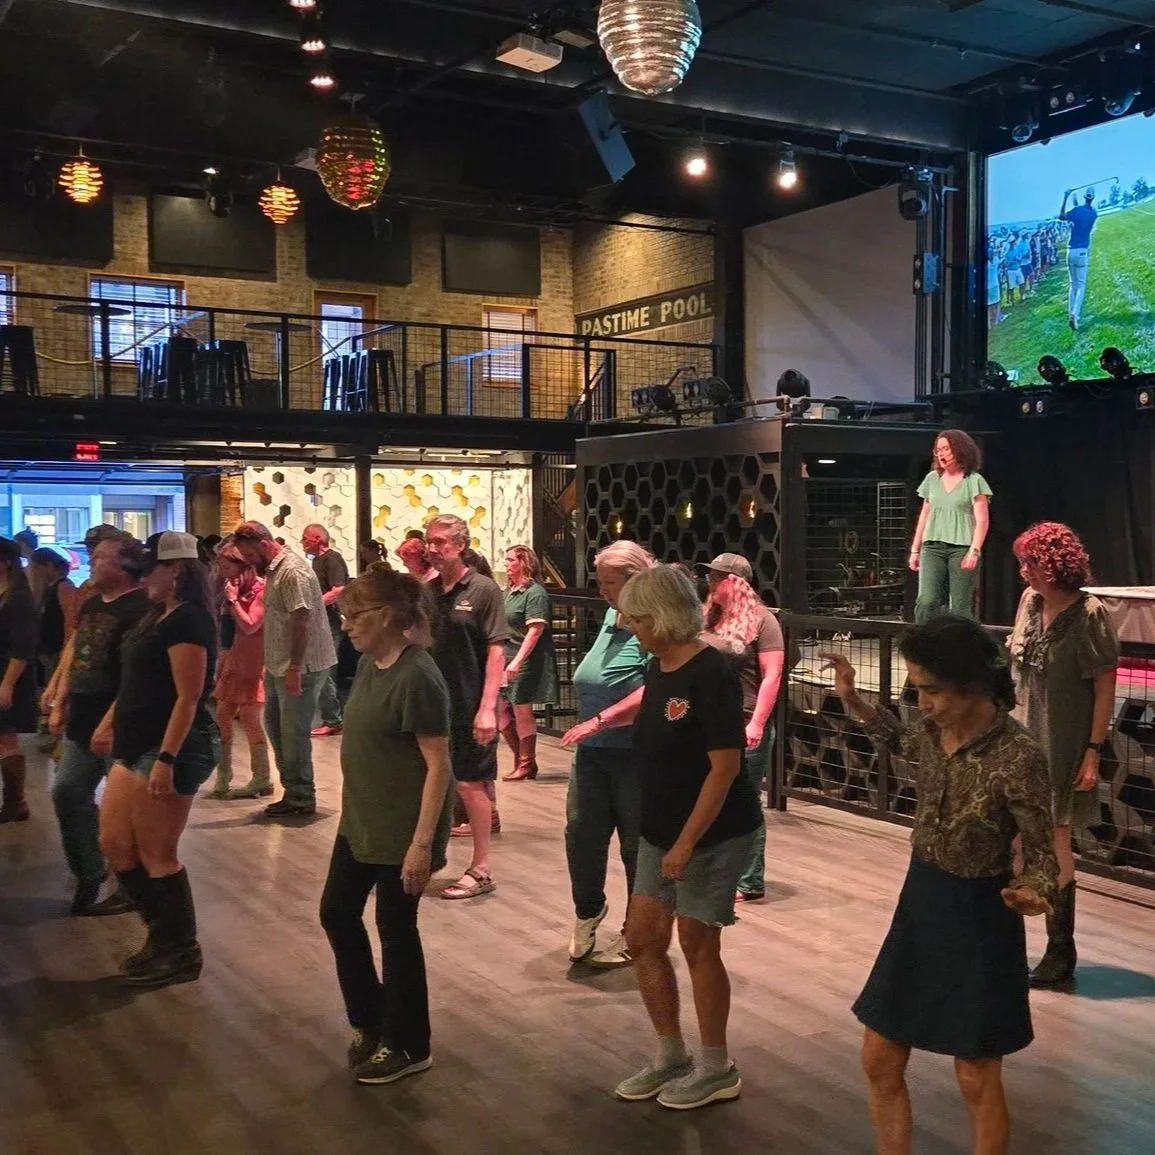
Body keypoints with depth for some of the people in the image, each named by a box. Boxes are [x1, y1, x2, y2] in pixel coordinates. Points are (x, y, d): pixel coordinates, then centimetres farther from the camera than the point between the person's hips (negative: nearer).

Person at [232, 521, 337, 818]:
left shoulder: (293, 571, -18)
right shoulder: (273, 570, 13)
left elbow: (301, 621, -23)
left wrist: (294, 668, -25)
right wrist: (272, 664, 16)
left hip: (300, 667, -10)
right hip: (279, 666, 10)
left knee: (293, 733, -2)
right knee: (274, 725, 16)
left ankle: (301, 799, 10)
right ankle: (293, 791, 26)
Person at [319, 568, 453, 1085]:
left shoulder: (417, 678, -22)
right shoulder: (368, 664, 4)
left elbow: (438, 765, -22)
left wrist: (423, 843, -24)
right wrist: (353, 808, 16)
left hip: (401, 831, -9)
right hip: (360, 823, 9)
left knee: (396, 931, 5)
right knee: (337, 914, 16)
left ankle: (407, 1047, 24)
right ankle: (369, 1021, 35)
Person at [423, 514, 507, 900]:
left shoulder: (482, 590, -9)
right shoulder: (427, 591, 7)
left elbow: (496, 651, -14)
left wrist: (487, 707, -19)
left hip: (468, 708, -5)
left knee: (470, 784, 3)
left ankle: (481, 869, 15)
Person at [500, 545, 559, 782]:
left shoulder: (535, 593, -12)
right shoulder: (508, 591, 13)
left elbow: (535, 631, -19)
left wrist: (517, 661, -25)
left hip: (526, 660, -8)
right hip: (506, 657, 8)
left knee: (521, 709, -1)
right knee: (500, 710, 9)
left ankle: (526, 764, 12)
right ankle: (520, 758, 24)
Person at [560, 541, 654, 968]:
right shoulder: (612, 616, 10)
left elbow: (652, 693, -28)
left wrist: (599, 722, -30)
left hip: (638, 756, -7)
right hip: (593, 753, 7)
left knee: (638, 847, 7)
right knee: (581, 834, 6)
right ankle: (588, 912, 31)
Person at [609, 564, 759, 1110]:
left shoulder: (711, 674, -19)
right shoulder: (657, 670, 6)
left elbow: (725, 765, -22)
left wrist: (687, 842, -22)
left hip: (712, 833, -8)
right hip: (661, 830, 8)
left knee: (698, 946, 3)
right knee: (642, 939, 11)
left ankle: (717, 1070, 22)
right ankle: (670, 1056, 28)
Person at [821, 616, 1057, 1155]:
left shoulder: (1017, 757, -24)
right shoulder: (933, 727, -6)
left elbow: (1041, 853, -14)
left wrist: (1031, 893, -35)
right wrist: (854, 702, 11)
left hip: (978, 918, -6)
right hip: (919, 902, 6)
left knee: (977, 1081, 10)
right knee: (879, 1063, 13)